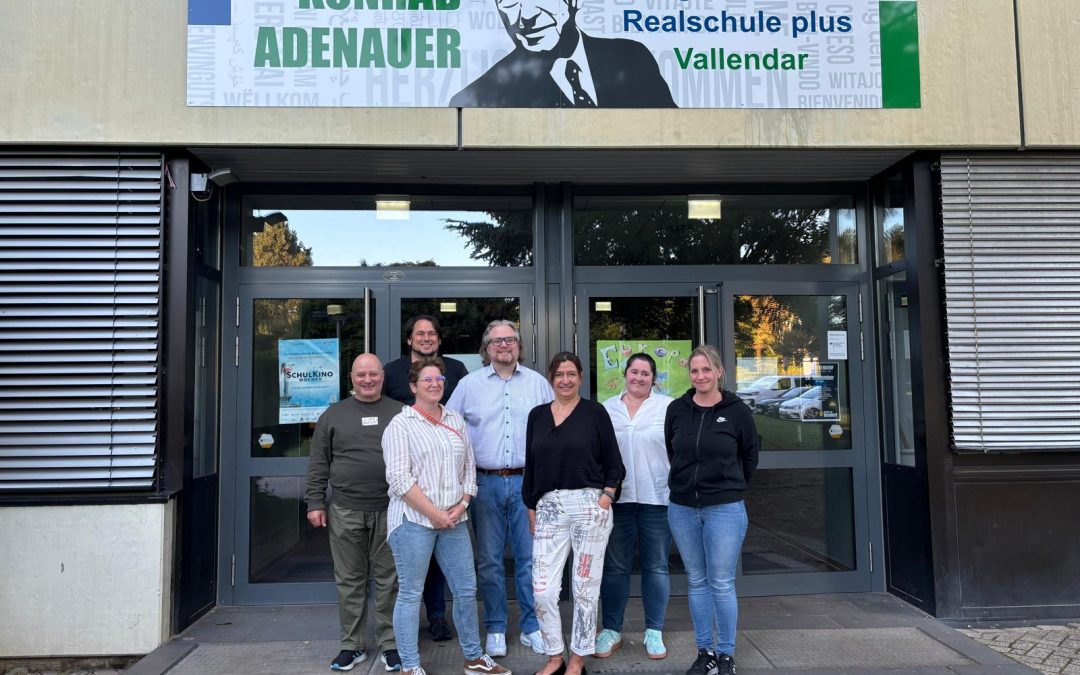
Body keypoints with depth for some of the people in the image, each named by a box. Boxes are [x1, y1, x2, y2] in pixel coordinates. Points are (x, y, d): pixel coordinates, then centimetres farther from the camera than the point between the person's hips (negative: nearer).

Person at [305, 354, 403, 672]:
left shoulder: (400, 413, 6)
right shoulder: (333, 415, 7)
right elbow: (318, 464, 8)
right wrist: (315, 502, 2)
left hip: (390, 511, -1)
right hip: (345, 513, 1)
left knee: (388, 580, 5)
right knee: (349, 581, 9)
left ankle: (390, 644, 18)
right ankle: (352, 645, 22)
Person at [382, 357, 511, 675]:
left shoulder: (456, 421, 12)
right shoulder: (401, 425, -6)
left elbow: (469, 467, 13)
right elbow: (399, 478, -14)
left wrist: (461, 505, -2)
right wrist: (434, 514, -15)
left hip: (454, 520, 6)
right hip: (414, 520, -5)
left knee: (466, 589, 11)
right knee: (410, 594, 3)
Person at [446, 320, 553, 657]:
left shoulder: (538, 383, 7)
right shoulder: (469, 384, 6)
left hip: (527, 481, 0)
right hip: (485, 483, 0)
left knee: (529, 558, 6)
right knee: (489, 560, 8)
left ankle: (532, 627, 20)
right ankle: (495, 629, 21)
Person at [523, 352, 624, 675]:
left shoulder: (595, 412, 0)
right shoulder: (537, 415, 10)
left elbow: (614, 463, 1)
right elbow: (530, 466, 13)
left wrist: (605, 498, -10)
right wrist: (531, 508, 10)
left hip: (589, 505, -3)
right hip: (548, 508, 3)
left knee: (585, 587, 6)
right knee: (542, 589, 1)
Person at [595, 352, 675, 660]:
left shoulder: (669, 407, 0)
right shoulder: (606, 409, 8)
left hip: (657, 498, -1)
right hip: (617, 498, 2)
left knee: (656, 567, 9)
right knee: (615, 567, 9)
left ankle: (654, 632, 22)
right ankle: (611, 630, 22)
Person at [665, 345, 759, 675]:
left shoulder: (737, 410, -6)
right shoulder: (677, 409, 0)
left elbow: (750, 455, 8)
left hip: (725, 509, -3)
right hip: (682, 508, 3)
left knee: (722, 584, 3)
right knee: (697, 582, 12)